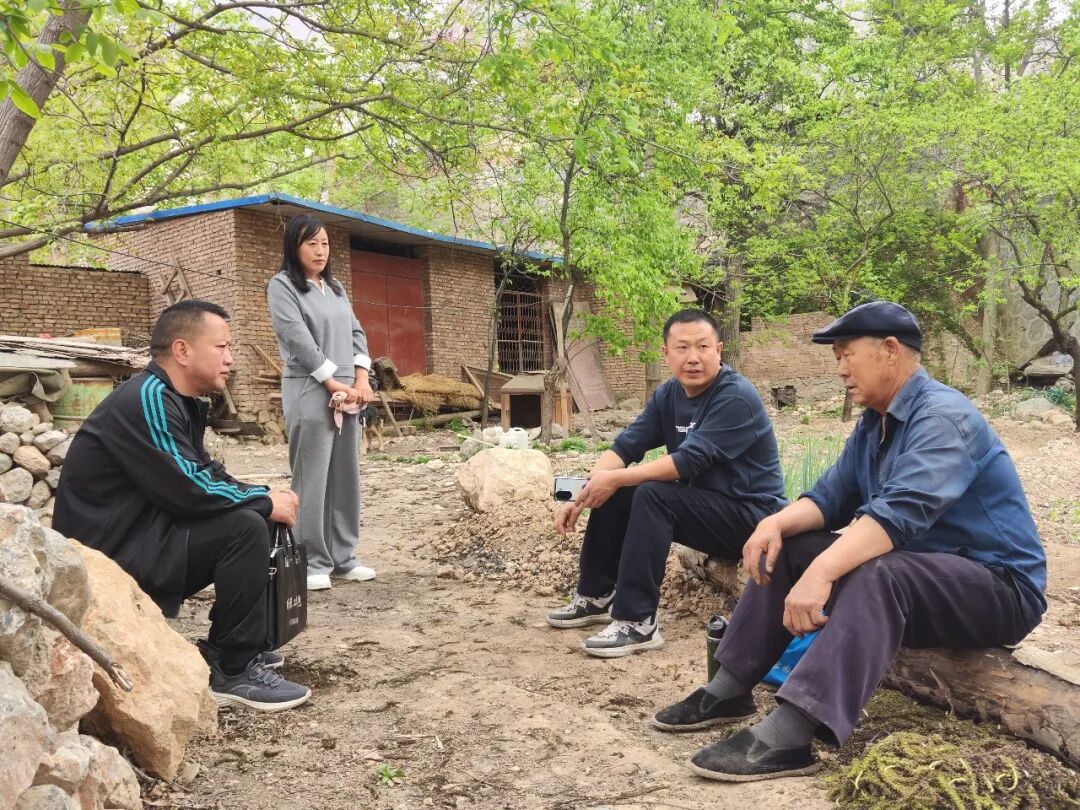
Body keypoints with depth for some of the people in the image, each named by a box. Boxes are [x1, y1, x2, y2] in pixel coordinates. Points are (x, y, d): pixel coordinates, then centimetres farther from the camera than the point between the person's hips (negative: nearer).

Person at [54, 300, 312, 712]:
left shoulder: (176, 400, 10)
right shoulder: (147, 399, -20)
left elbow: (206, 473, 14)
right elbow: (190, 490, -25)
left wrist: (263, 495, -2)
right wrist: (265, 501, -12)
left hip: (135, 541, 10)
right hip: (109, 556, -10)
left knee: (248, 517, 11)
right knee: (245, 528, -22)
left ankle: (231, 648, 15)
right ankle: (233, 671, -12)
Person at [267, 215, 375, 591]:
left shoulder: (335, 286, 18)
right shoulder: (281, 286, -3)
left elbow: (355, 332, 13)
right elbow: (299, 339, -12)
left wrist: (361, 380, -1)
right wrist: (333, 382, -13)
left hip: (348, 391, 7)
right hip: (310, 393, -7)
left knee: (346, 476, 8)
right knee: (312, 479, -5)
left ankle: (342, 557, 16)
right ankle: (312, 562, 3)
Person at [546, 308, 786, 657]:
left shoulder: (736, 397, -21)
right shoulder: (668, 394, 3)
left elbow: (689, 461, -28)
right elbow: (625, 446, -1)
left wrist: (615, 479, -26)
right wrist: (583, 495, -15)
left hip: (749, 516, -8)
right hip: (699, 504, 8)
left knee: (652, 494, -28)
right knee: (612, 496, -2)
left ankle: (638, 622, -26)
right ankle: (597, 596, 11)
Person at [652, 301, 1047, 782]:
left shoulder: (942, 416, -20)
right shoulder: (873, 424, 8)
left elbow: (900, 512, -35)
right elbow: (832, 496, 4)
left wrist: (821, 572, -45)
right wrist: (777, 522, -16)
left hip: (997, 585, -9)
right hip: (912, 564, 9)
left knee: (876, 574, -38)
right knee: (784, 549, -1)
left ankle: (785, 735, -45)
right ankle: (729, 689, -3)